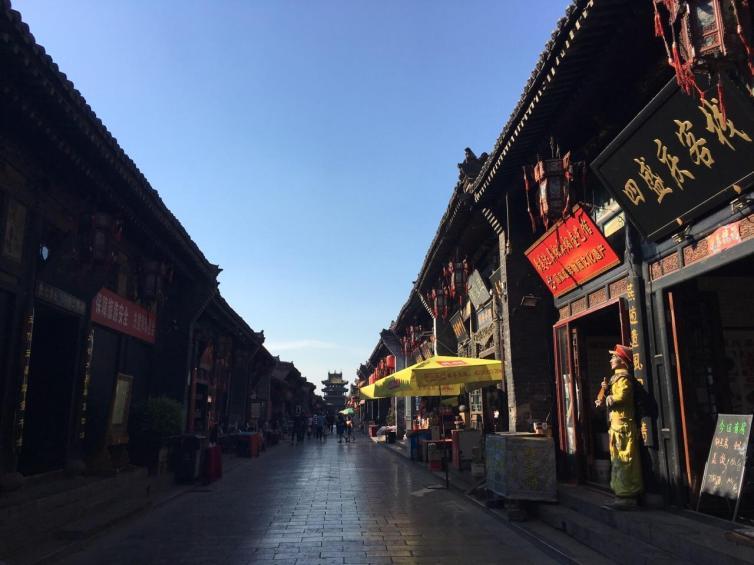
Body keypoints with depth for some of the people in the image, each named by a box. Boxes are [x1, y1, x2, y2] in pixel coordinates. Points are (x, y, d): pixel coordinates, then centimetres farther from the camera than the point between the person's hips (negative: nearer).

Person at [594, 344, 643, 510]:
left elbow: (620, 397, -24)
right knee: (618, 461, 13)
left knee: (624, 461, -7)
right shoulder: (616, 377, 19)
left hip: (623, 424, -10)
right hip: (616, 424, 10)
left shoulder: (623, 378, -11)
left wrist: (605, 400, -10)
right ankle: (624, 495, 19)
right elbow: (605, 397, 14)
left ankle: (627, 496, -3)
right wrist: (604, 388, -5)